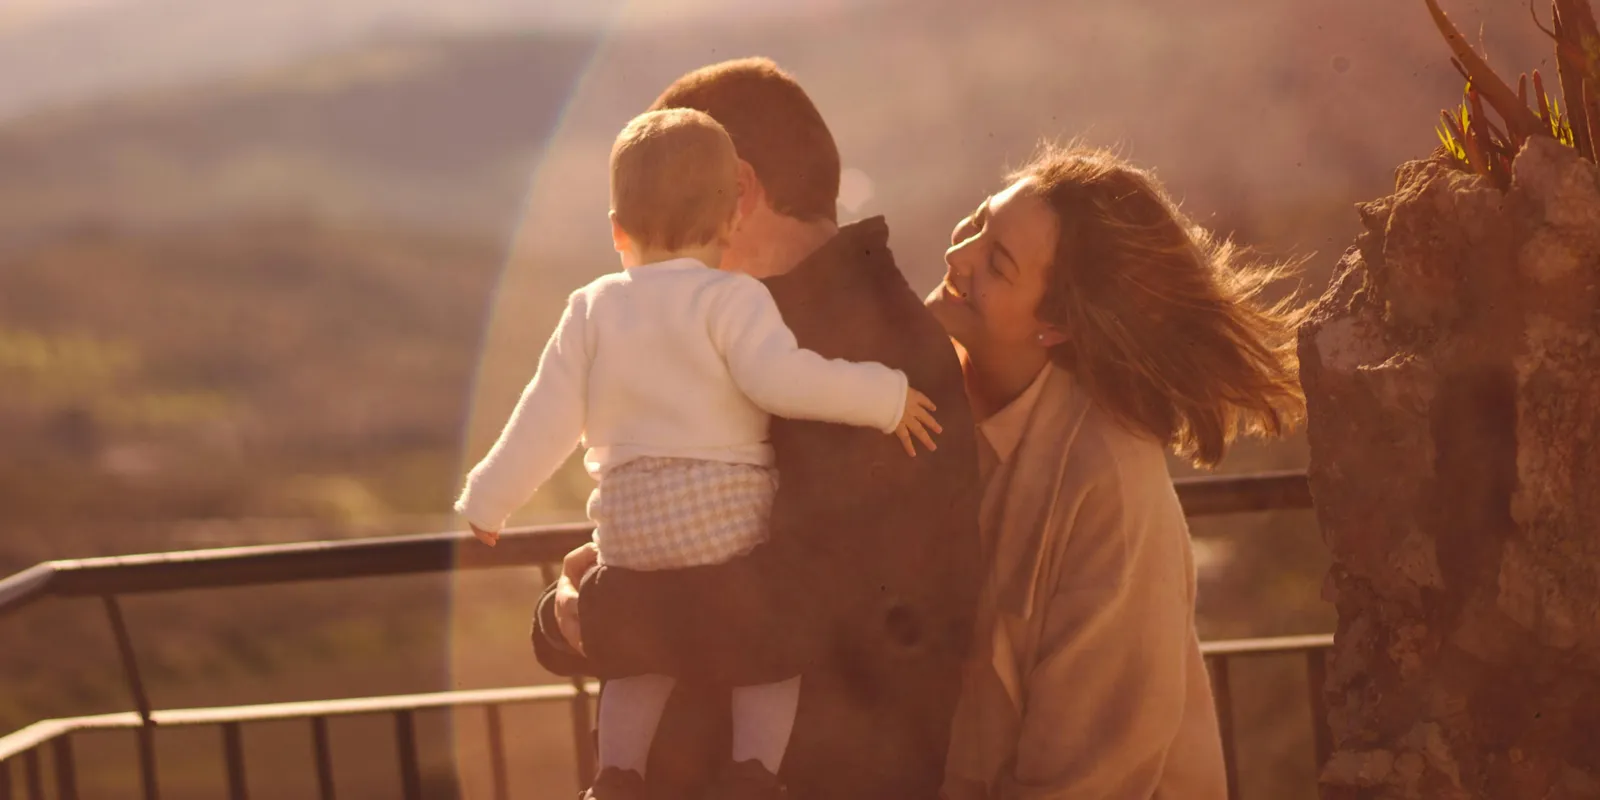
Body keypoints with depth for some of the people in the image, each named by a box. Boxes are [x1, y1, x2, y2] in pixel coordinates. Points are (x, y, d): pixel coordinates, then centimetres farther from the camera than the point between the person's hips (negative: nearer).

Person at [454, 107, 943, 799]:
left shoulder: (592, 309, 8)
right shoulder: (729, 300, -6)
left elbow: (549, 417, 7)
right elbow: (781, 378, -20)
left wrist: (489, 501, 17)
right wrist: (883, 397, -11)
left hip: (627, 517, 4)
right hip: (724, 505, -4)